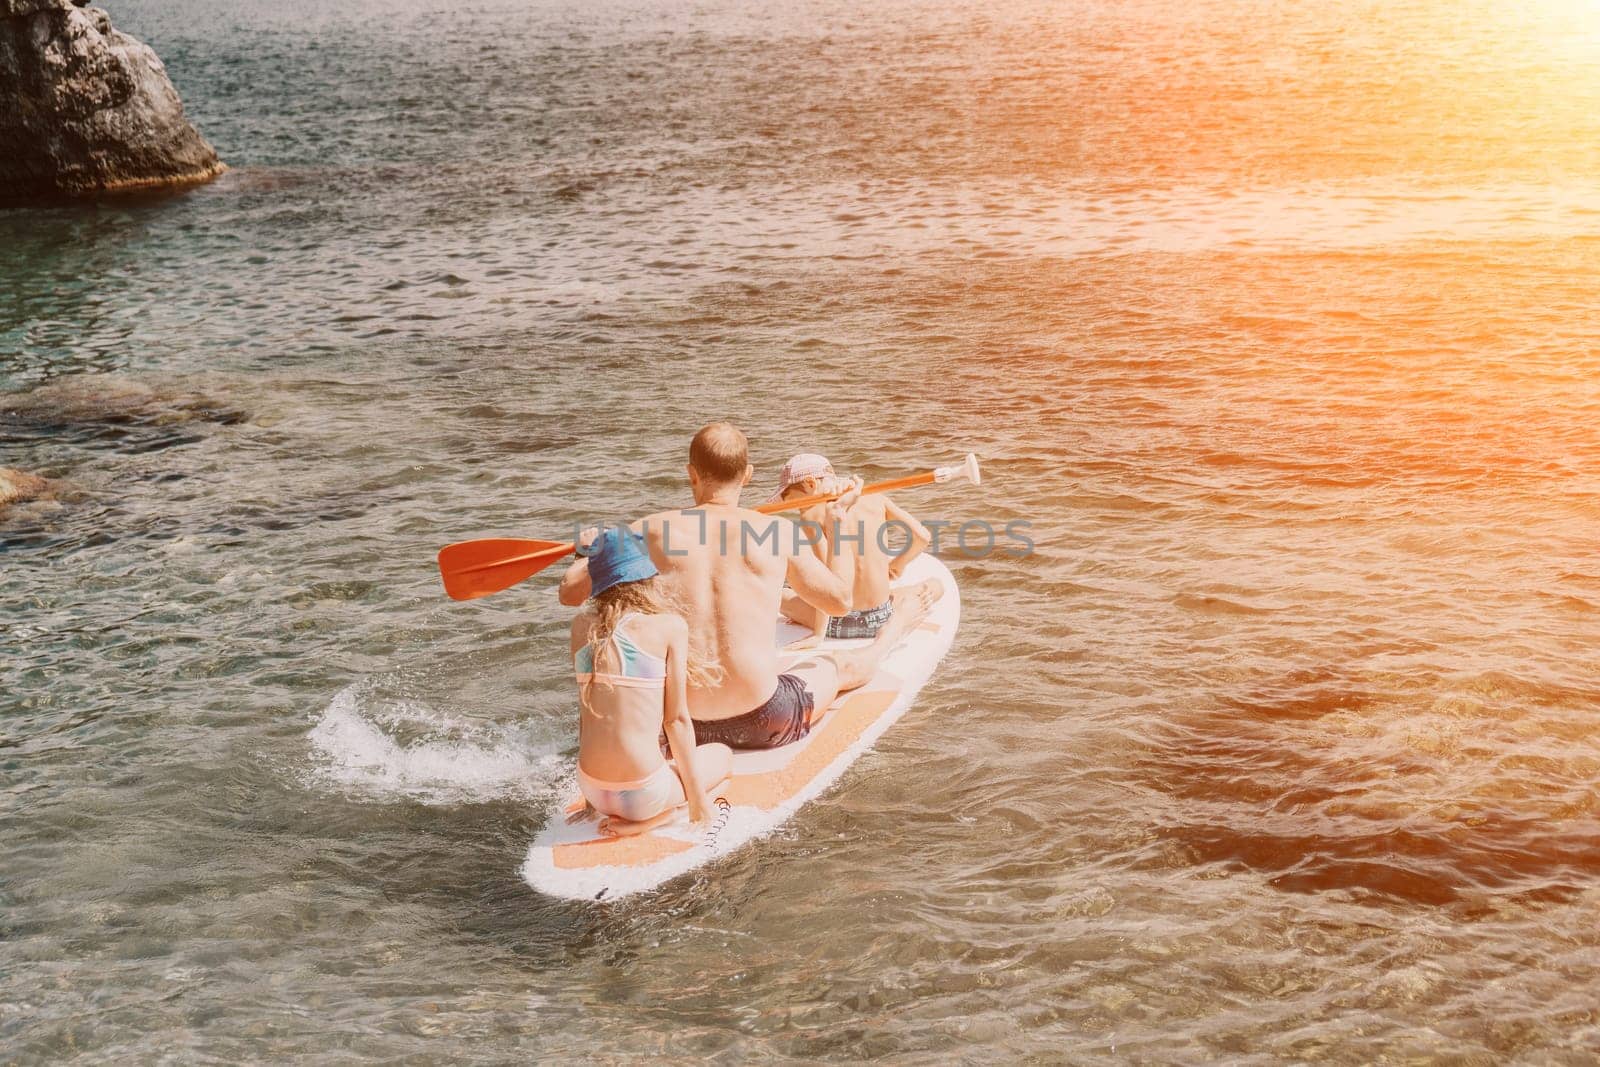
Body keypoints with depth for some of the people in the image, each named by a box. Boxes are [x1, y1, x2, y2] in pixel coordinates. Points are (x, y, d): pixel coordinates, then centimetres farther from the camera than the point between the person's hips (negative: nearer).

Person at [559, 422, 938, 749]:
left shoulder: (651, 531, -6)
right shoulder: (779, 531, -7)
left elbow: (569, 591, 2)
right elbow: (840, 601, 10)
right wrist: (839, 517, 22)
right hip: (762, 724, -1)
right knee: (845, 665, 31)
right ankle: (895, 630, 64)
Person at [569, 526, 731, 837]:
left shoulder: (581, 627, 3)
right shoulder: (670, 626, -8)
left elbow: (585, 709, 11)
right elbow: (676, 720, -7)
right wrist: (698, 803, 3)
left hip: (592, 789, 6)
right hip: (643, 795, -6)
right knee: (722, 754, 25)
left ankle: (607, 812, 10)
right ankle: (644, 821, 1)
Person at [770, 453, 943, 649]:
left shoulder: (812, 515, -12)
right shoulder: (874, 498, -1)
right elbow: (923, 536, -2)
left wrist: (819, 634, -15)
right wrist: (898, 563, 19)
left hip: (838, 624, -1)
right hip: (882, 618, 1)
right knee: (936, 585, 28)